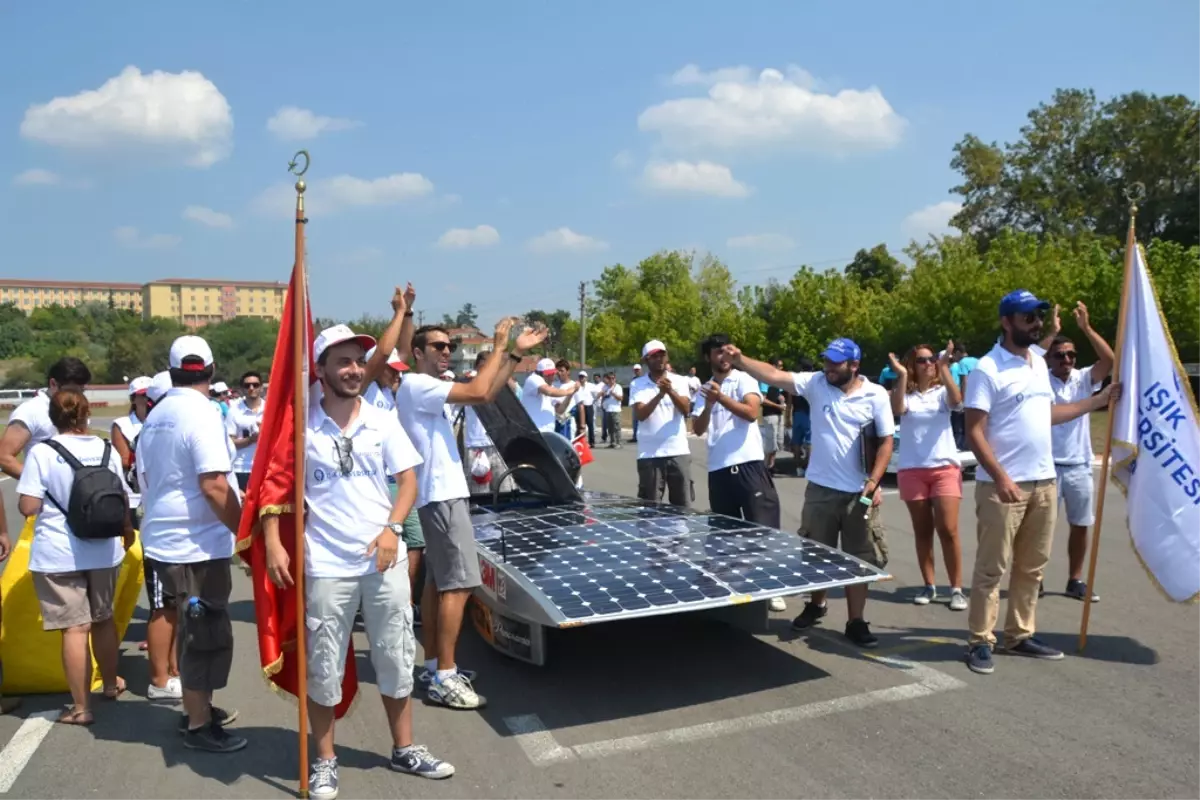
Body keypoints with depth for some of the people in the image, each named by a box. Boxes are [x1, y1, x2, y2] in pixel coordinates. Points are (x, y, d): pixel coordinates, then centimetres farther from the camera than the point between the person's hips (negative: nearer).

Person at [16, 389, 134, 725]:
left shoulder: (42, 452, -11)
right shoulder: (107, 450, 2)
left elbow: (28, 506, -13)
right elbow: (123, 500, 10)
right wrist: (127, 530, 28)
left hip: (58, 555, -4)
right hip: (104, 551, 4)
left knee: (75, 627, 0)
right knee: (103, 619, 20)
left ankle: (80, 707, 7)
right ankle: (111, 683, 36)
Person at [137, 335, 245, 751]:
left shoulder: (156, 415, 11)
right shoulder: (202, 412, -17)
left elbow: (146, 477, 20)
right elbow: (213, 485, -24)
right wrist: (246, 532, -18)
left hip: (164, 540, 9)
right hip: (197, 544, -9)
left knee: (193, 629, 20)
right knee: (206, 633, 1)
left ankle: (198, 708, 32)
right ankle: (199, 726, 11)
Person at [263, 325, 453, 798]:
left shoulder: (383, 422, 1)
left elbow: (408, 481, 3)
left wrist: (392, 529, -11)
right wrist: (273, 543, -10)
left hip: (385, 560, 2)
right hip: (327, 565, -2)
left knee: (397, 659, 13)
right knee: (324, 667, 9)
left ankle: (405, 749, 30)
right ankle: (325, 761, 27)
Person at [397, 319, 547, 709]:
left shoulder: (430, 388, 16)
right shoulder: (416, 385, -14)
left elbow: (486, 394, 14)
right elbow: (478, 392, -25)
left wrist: (517, 354, 7)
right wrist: (499, 346, -16)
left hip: (441, 494, 10)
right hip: (442, 496, -10)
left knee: (436, 582, 12)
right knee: (457, 585, -11)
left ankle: (434, 666, 20)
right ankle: (444, 678, -7)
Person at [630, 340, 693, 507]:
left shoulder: (680, 381, 5)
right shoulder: (637, 385, 2)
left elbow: (685, 410, -7)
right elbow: (639, 415, -11)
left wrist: (671, 391, -24)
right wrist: (660, 394, -22)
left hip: (679, 452, 1)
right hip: (649, 455, -1)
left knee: (684, 505, 6)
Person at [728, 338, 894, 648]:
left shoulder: (876, 395, -6)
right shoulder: (816, 383, -2)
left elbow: (886, 441, -3)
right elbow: (774, 375, -11)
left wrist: (874, 480, -12)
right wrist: (740, 360, -24)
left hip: (859, 492, -2)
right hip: (821, 488, 2)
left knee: (858, 559, 6)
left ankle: (855, 622, 17)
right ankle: (816, 604, 39)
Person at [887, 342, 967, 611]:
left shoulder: (942, 392, 5)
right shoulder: (906, 394, 4)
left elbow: (957, 401, -17)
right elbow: (897, 410, -17)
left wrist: (945, 367, -21)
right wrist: (901, 376, -20)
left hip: (945, 467, -1)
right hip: (911, 470, 1)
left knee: (948, 529, -8)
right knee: (922, 531, 8)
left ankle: (956, 589, 1)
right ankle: (929, 586, 17)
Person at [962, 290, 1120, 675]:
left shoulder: (1040, 363, 13)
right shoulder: (987, 369, -12)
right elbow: (974, 432, -16)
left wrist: (1098, 401, 20)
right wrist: (1001, 478, -23)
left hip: (1044, 482, 8)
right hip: (1003, 485, -8)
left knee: (1032, 567, 14)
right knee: (992, 568, -1)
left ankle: (1020, 636, 25)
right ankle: (981, 641, 8)